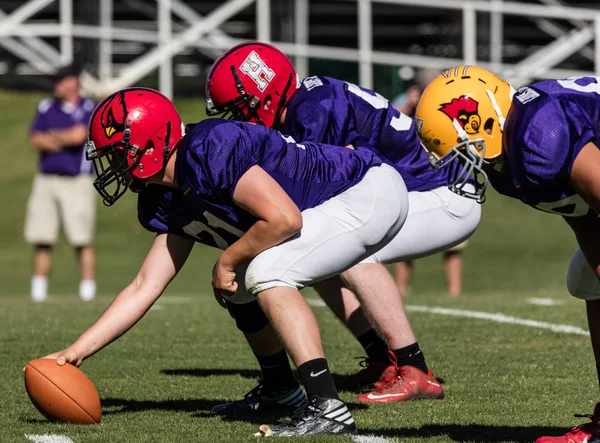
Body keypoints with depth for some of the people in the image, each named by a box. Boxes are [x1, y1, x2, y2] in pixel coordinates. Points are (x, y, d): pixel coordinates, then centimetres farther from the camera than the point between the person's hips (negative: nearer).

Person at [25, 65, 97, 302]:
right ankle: (38, 290, 6)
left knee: (83, 241, -6)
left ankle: (88, 290, -3)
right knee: (42, 239, 1)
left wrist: (53, 136, 2)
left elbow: (79, 136, -14)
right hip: (46, 181, 4)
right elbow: (35, 141, 3)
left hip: (77, 182, -4)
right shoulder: (46, 107, 13)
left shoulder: (89, 109, 0)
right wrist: (66, 139, -7)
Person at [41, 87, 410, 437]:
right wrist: (77, 351, 4)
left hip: (374, 192, -10)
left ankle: (327, 407, -26)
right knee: (237, 287, 14)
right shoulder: (169, 203, 5)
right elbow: (144, 289, 9)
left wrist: (228, 261, -13)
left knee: (267, 274, -23)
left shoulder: (208, 152, -26)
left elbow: (284, 219, -29)